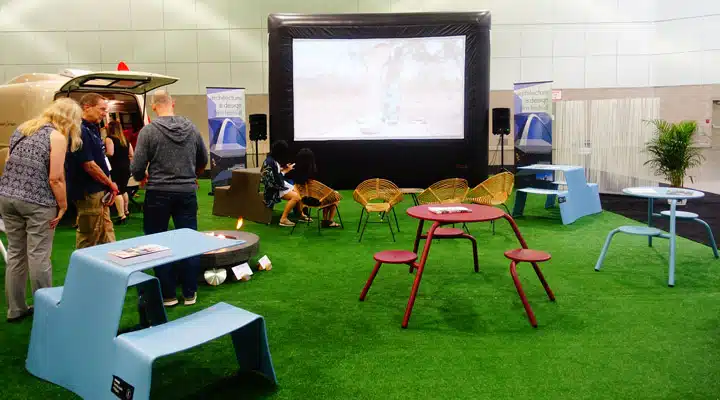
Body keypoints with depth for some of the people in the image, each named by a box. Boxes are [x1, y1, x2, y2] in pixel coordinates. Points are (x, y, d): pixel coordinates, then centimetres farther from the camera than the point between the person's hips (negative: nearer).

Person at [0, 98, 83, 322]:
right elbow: (55, 178, -14)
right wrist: (63, 206, -4)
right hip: (36, 202, -7)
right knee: (38, 257, 2)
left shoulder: (23, 129, 13)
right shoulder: (57, 136, -9)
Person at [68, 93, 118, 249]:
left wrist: (109, 185, 8)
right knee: (89, 240, 1)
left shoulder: (92, 129, 12)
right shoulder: (81, 131, -19)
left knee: (106, 235, 17)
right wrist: (111, 184, -9)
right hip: (88, 193, -10)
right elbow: (89, 165, -21)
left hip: (99, 192, 10)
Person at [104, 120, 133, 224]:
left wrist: (103, 154, 1)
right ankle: (126, 211, 33)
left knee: (117, 191, -6)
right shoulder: (125, 140, 13)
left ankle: (121, 215, -10)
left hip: (116, 168, -7)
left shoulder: (109, 138, -7)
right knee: (123, 190, 21)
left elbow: (110, 153, -18)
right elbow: (131, 155, 13)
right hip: (126, 167, 7)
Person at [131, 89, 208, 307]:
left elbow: (137, 168, -10)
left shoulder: (148, 131, -10)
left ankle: (168, 295, 15)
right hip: (187, 192, 3)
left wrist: (143, 178, 13)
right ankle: (190, 293, 17)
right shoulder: (191, 127, 1)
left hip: (158, 193, -3)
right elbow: (203, 160, 12)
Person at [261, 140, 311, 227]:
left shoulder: (274, 159, 5)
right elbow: (275, 179, -24)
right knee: (295, 196, -21)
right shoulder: (270, 162, -24)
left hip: (281, 183, 10)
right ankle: (283, 219, -17)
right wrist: (285, 171, -14)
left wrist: (284, 169, 5)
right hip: (273, 188, -10)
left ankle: (301, 215, 19)